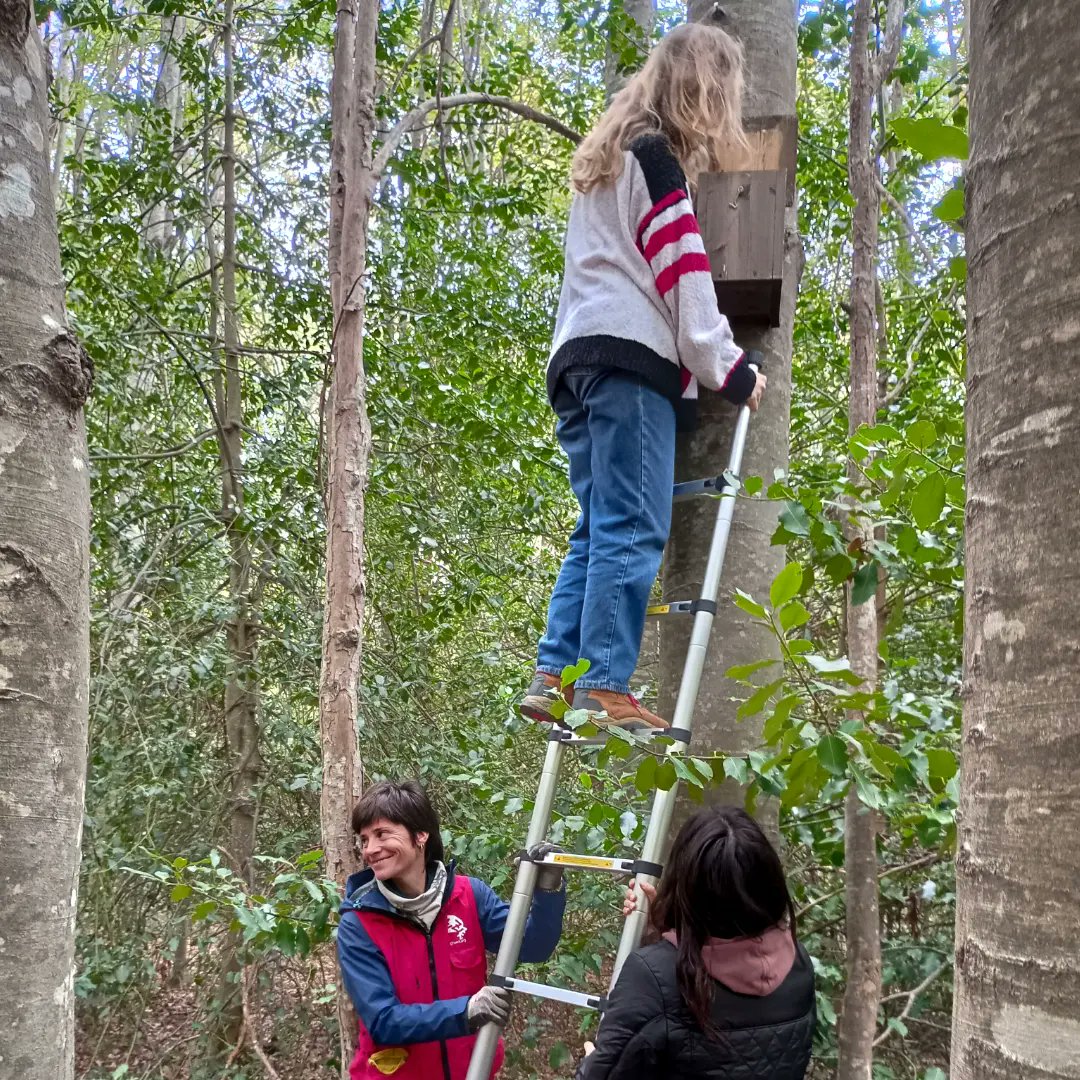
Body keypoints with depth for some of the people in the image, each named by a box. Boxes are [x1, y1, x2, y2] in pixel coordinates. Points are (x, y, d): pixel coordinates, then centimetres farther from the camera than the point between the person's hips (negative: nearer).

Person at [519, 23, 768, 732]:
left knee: (600, 527, 6)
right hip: (630, 359, -9)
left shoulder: (609, 159, 29)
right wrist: (729, 370, 0)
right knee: (632, 530, -12)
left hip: (578, 356, 9)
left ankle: (554, 677, 2)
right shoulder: (657, 156, 1)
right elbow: (681, 270, -6)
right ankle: (604, 691, -14)